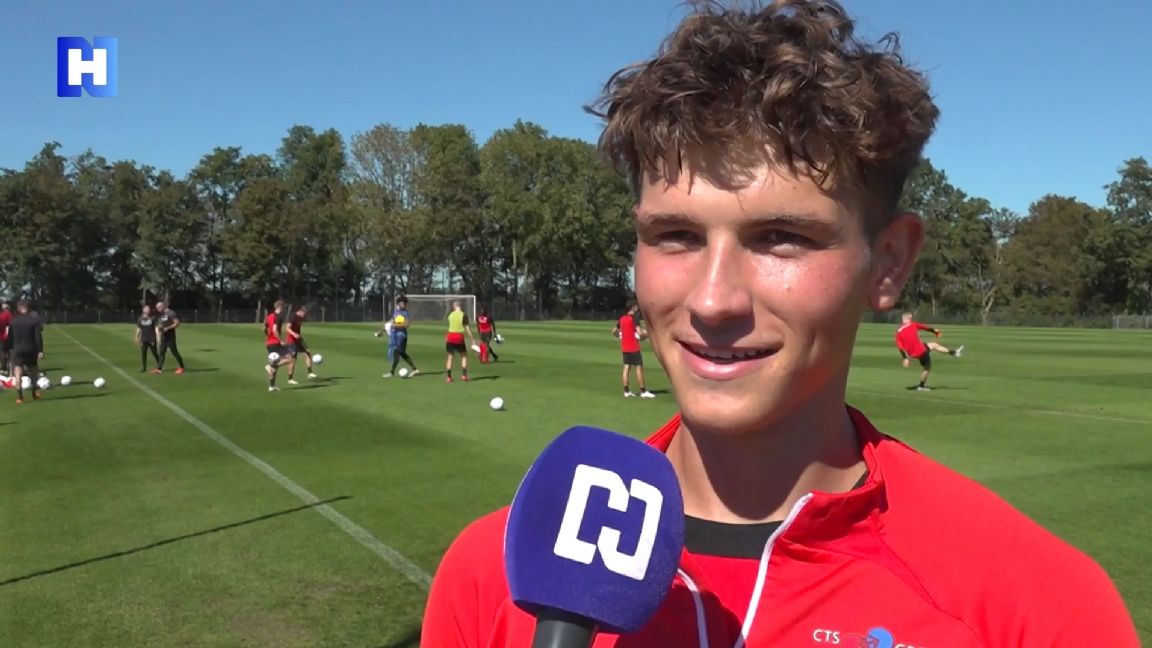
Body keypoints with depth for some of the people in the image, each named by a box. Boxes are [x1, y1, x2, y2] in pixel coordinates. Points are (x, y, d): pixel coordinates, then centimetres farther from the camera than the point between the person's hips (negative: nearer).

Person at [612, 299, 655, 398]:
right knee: (639, 367, -2)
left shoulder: (622, 319, 9)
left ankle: (627, 391, 7)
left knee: (627, 367, 7)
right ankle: (643, 392, 0)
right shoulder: (634, 318, -13)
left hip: (624, 347, 7)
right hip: (634, 347, -7)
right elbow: (639, 332, -22)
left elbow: (614, 331, 14)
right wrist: (647, 334, -5)